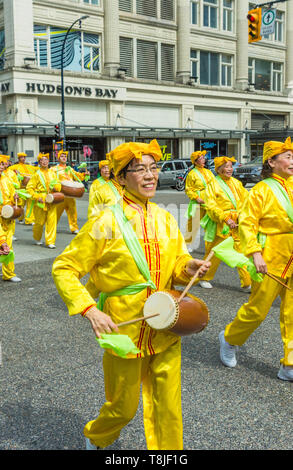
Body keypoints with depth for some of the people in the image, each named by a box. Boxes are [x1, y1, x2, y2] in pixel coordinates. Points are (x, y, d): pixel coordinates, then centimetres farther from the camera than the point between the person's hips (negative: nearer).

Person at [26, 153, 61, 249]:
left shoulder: (52, 173, 10)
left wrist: (56, 187, -5)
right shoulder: (37, 174, -2)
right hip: (41, 201, -3)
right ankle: (37, 238, 32)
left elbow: (59, 184, 18)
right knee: (40, 222, 5)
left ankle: (50, 241, 2)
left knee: (52, 221, -5)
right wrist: (37, 197, -13)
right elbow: (29, 188, -3)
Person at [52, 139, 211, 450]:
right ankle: (95, 437, 46)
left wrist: (187, 267, -9)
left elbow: (177, 261, 14)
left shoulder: (165, 219, 3)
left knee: (168, 407, 11)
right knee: (123, 408, 13)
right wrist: (89, 310, -20)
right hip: (124, 330, -4)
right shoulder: (106, 223, -13)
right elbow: (63, 269, -9)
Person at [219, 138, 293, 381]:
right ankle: (229, 339, 31)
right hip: (271, 260, -6)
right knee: (257, 309, 3)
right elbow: (247, 224, -12)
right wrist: (256, 253, -21)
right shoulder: (261, 190, -8)